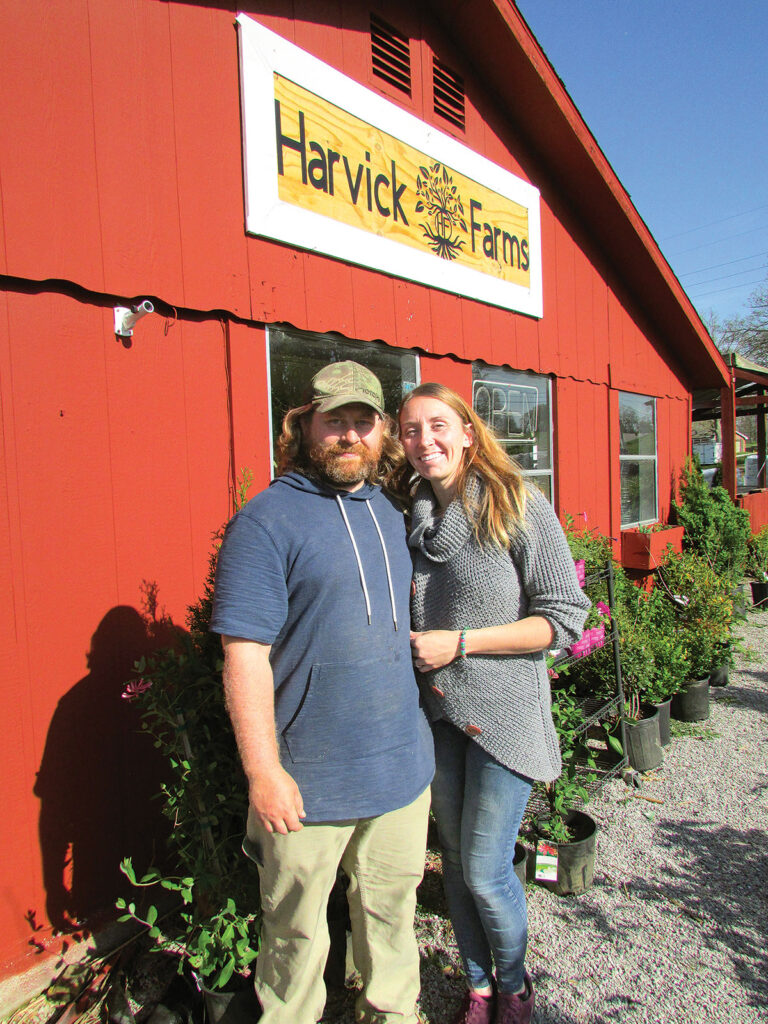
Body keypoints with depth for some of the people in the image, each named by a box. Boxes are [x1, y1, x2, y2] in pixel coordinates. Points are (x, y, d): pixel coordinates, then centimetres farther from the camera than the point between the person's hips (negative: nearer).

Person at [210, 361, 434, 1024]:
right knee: (297, 930, 14)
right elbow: (245, 655, -17)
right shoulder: (267, 520, -14)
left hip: (403, 763, 6)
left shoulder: (388, 511, 8)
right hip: (308, 777, -6)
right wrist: (263, 771, -18)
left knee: (392, 907, 23)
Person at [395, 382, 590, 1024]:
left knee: (485, 871, 3)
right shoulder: (412, 514, 4)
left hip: (503, 713, -4)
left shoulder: (519, 506, -11)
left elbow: (565, 617, -12)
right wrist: (415, 649, -1)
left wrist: (459, 643, -17)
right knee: (455, 860, 16)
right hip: (437, 714, 5)